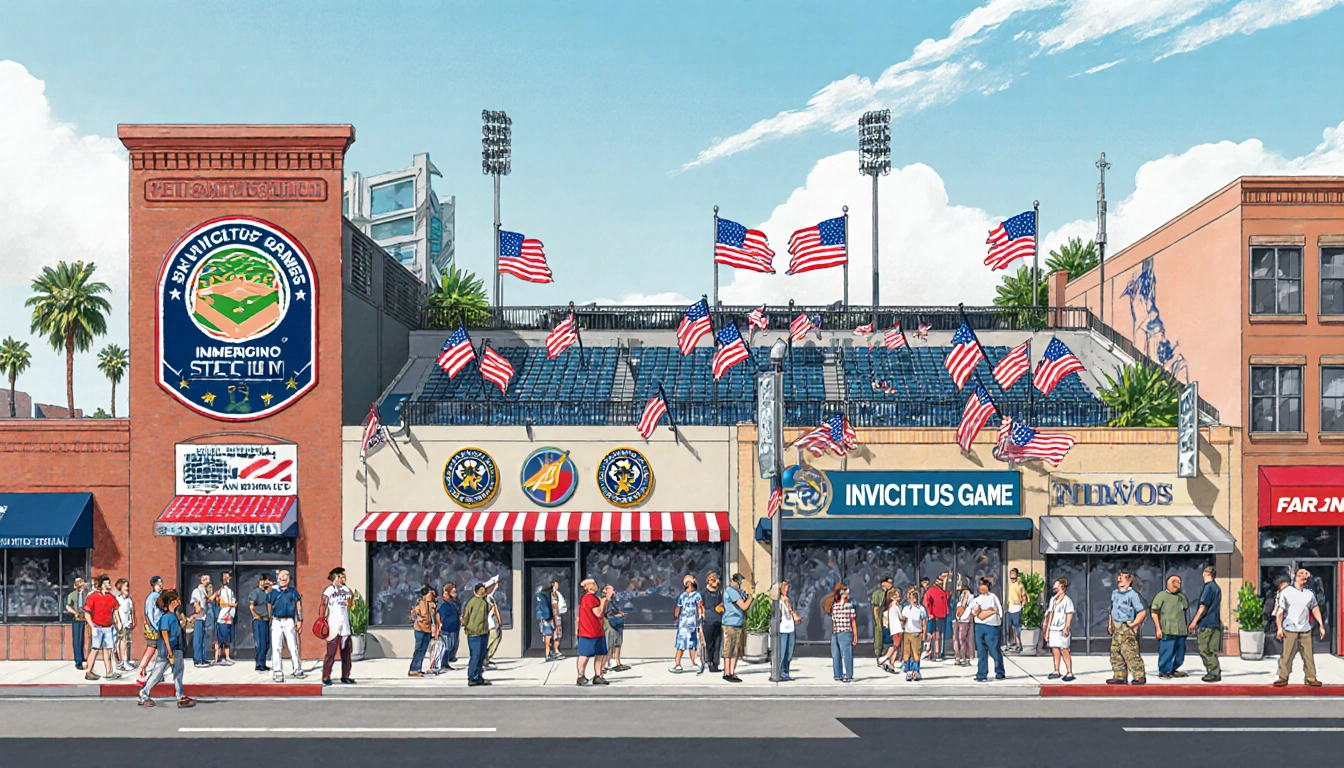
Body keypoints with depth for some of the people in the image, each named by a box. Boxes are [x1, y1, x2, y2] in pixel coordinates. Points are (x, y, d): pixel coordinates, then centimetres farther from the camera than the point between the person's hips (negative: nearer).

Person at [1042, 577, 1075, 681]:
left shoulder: (1067, 600, -5)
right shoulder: (1053, 599, 16)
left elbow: (1069, 615, -8)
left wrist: (1066, 628, -17)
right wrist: (1047, 630, 16)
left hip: (1062, 630, -7)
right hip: (1053, 629, 7)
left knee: (1064, 650, -5)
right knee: (1055, 650, 8)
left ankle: (1069, 672, 0)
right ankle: (1056, 671, 15)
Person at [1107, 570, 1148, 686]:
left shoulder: (1132, 594, -10)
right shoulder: (1115, 594, 15)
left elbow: (1143, 611, -12)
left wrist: (1134, 624, -14)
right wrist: (1110, 624, 17)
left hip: (1127, 628, -9)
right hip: (1116, 628, 9)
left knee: (1130, 653, -11)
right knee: (1115, 653, 9)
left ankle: (1140, 677, -5)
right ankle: (1120, 677, 16)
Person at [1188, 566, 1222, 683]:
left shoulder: (1208, 587, -12)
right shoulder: (1217, 588, 16)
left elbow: (1203, 606, -16)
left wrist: (1194, 622, -13)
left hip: (1206, 624, -9)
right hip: (1215, 623, 9)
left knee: (1204, 649, -6)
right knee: (1211, 650, 12)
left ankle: (1214, 672, -8)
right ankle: (1216, 672, 13)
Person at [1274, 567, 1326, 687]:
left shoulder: (1309, 594, 10)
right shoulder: (1286, 592, 0)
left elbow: (1315, 609, 17)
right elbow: (1280, 611, -2)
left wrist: (1321, 625, 12)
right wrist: (1279, 627, -8)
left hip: (1305, 630, 3)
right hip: (1290, 630, -3)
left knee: (1308, 655, 3)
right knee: (1286, 655, -3)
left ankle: (1311, 678, 11)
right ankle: (1283, 678, 3)